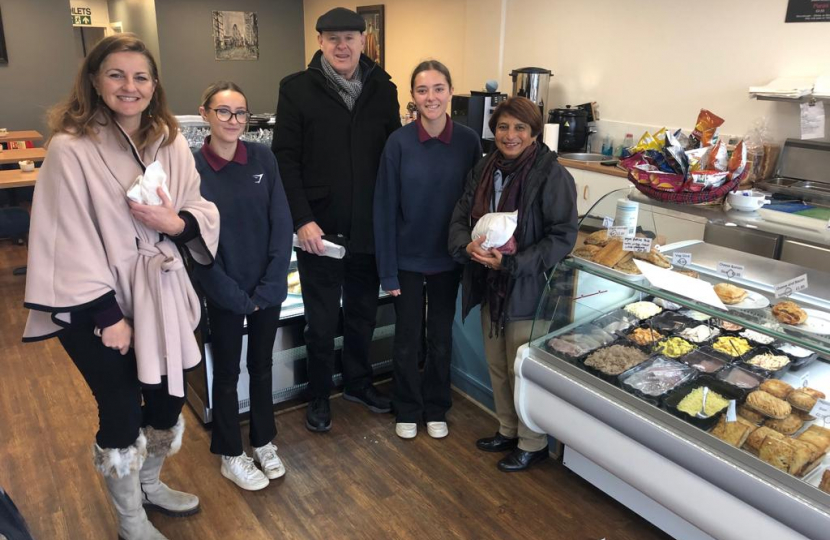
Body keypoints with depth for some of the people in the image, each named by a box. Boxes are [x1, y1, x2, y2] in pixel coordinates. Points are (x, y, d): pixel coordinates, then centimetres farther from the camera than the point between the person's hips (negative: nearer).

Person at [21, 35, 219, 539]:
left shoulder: (171, 142, 1)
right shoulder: (70, 147, -14)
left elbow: (204, 212, 5)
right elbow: (71, 240, -15)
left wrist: (176, 223, -18)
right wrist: (108, 315, -15)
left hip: (160, 294, 5)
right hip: (97, 305, -5)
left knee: (169, 397, 15)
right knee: (122, 412, 6)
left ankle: (150, 484, 45)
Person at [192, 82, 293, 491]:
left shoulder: (263, 158, -5)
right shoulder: (191, 169, -11)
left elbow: (281, 226, -5)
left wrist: (269, 287, -11)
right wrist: (236, 295, -12)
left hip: (268, 290, 3)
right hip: (224, 293, -2)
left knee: (262, 366, 18)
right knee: (227, 373, 13)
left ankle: (264, 442, 38)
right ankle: (231, 456, 31)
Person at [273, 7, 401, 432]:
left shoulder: (383, 89, 5)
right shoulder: (297, 89, -4)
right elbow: (285, 160, -8)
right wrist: (302, 219, -16)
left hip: (369, 227, 3)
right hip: (319, 227, -3)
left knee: (363, 314, 17)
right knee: (321, 321, 9)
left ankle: (358, 383, 38)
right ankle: (319, 396, 29)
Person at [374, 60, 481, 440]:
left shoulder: (468, 141, -7)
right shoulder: (399, 142, -11)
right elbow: (385, 208, -9)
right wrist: (387, 269, -10)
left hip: (448, 257, 2)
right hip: (408, 257, -1)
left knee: (441, 338, 15)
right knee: (407, 339, 11)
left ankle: (436, 409, 36)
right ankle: (408, 410, 34)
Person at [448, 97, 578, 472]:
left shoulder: (552, 175, -16)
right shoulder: (484, 169, 3)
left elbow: (562, 236, -17)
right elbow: (461, 218, 4)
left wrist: (513, 263, -25)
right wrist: (467, 246, -19)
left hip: (528, 289, -6)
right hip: (490, 285, 6)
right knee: (496, 364, 18)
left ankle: (533, 444, 28)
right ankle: (508, 430, 40)